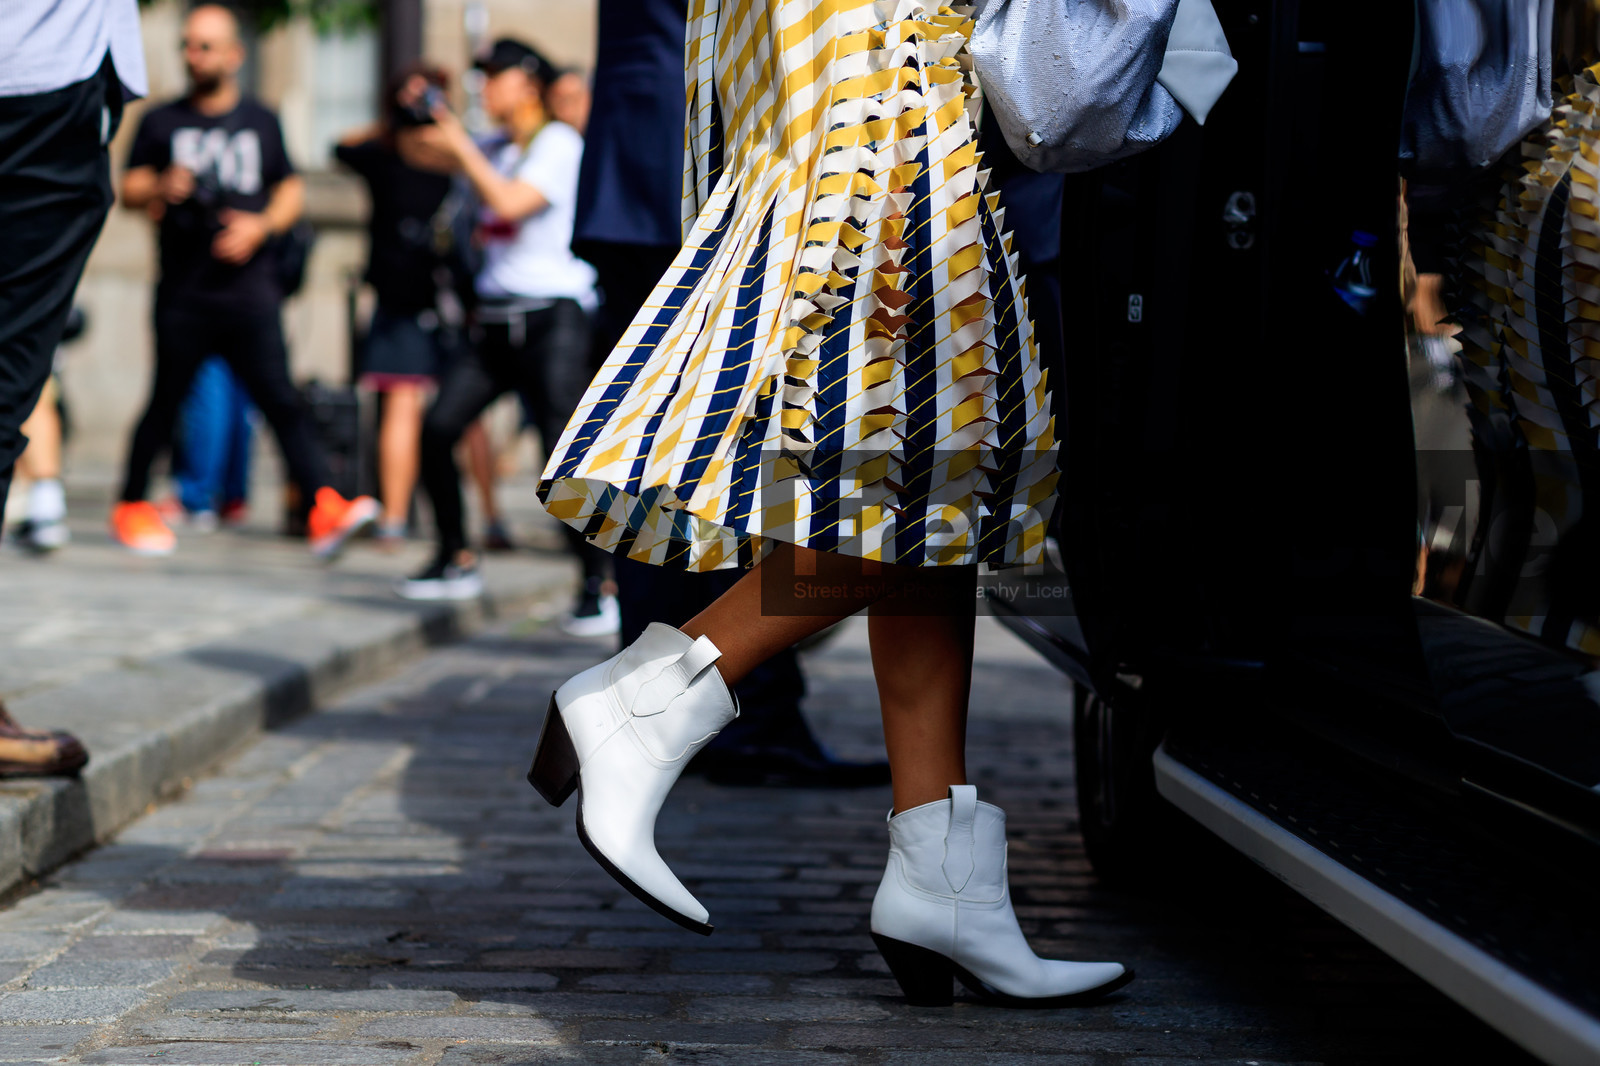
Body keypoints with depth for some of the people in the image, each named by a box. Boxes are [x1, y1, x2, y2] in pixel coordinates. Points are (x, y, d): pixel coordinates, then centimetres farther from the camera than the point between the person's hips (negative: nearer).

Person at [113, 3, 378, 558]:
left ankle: (326, 508, -18)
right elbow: (128, 191, 8)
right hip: (183, 291, 0)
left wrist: (262, 225, -5)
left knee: (279, 397, -10)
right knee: (165, 402, 4)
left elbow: (291, 191, 15)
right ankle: (132, 506, 21)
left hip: (249, 288, 0)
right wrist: (160, 188, -15)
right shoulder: (161, 122, 9)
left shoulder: (261, 122, 12)